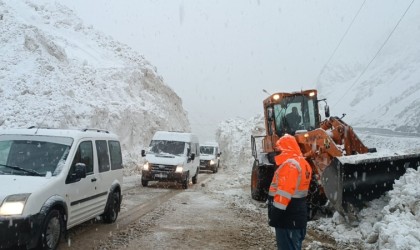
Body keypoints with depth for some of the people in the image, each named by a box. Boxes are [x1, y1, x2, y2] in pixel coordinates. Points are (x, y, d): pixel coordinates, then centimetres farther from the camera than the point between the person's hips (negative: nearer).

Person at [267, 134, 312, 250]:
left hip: (288, 219, -10)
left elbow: (284, 193, -25)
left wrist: (274, 215, -21)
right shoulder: (302, 163, 12)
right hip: (297, 217, 10)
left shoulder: (289, 165, -20)